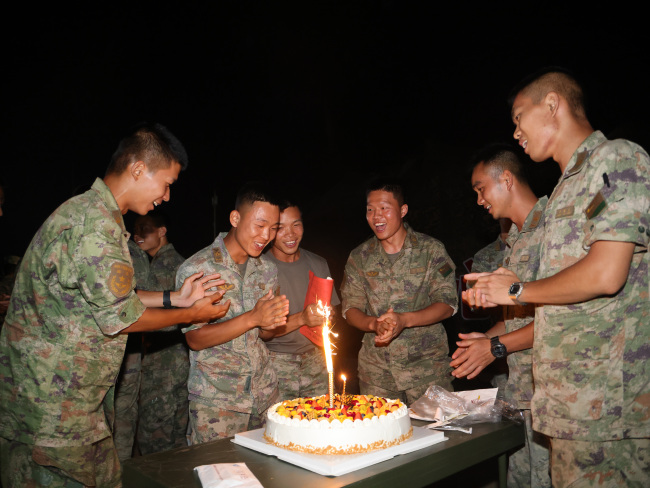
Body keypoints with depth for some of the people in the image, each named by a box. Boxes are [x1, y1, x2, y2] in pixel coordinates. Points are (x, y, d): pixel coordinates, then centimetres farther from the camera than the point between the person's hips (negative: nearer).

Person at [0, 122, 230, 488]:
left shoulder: (95, 213, 12)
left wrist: (176, 298, 11)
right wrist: (192, 315, -5)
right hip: (51, 402, -10)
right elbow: (119, 316, -18)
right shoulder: (96, 223, -23)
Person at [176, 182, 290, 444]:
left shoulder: (267, 269, 6)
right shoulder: (195, 270, -12)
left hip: (265, 393, 5)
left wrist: (270, 323, -11)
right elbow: (195, 340, -14)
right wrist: (252, 318, -23)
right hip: (216, 400, -4)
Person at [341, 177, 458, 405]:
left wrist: (404, 320, -22)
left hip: (427, 365, -1)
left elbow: (448, 304, -7)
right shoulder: (359, 257, 5)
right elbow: (350, 309, 4)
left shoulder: (431, 249, -1)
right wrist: (374, 324, -18)